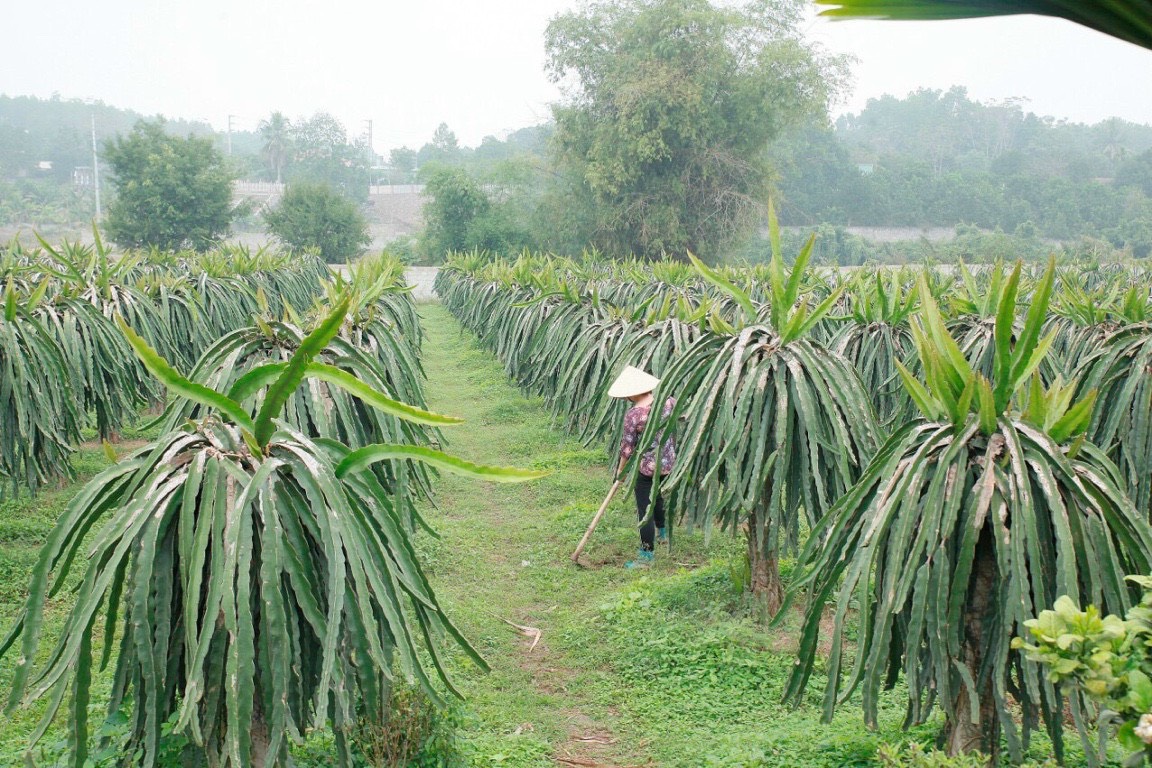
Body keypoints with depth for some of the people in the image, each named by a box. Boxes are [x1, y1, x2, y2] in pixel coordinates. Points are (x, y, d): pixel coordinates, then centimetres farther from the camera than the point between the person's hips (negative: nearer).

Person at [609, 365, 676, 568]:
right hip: (670, 462, 7)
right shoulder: (667, 400, -5)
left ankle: (647, 556, 9)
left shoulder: (633, 414, -20)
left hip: (648, 466, -7)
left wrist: (620, 469, 3)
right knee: (657, 496, 31)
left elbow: (627, 447, -12)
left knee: (645, 510, 3)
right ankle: (662, 533, 51)